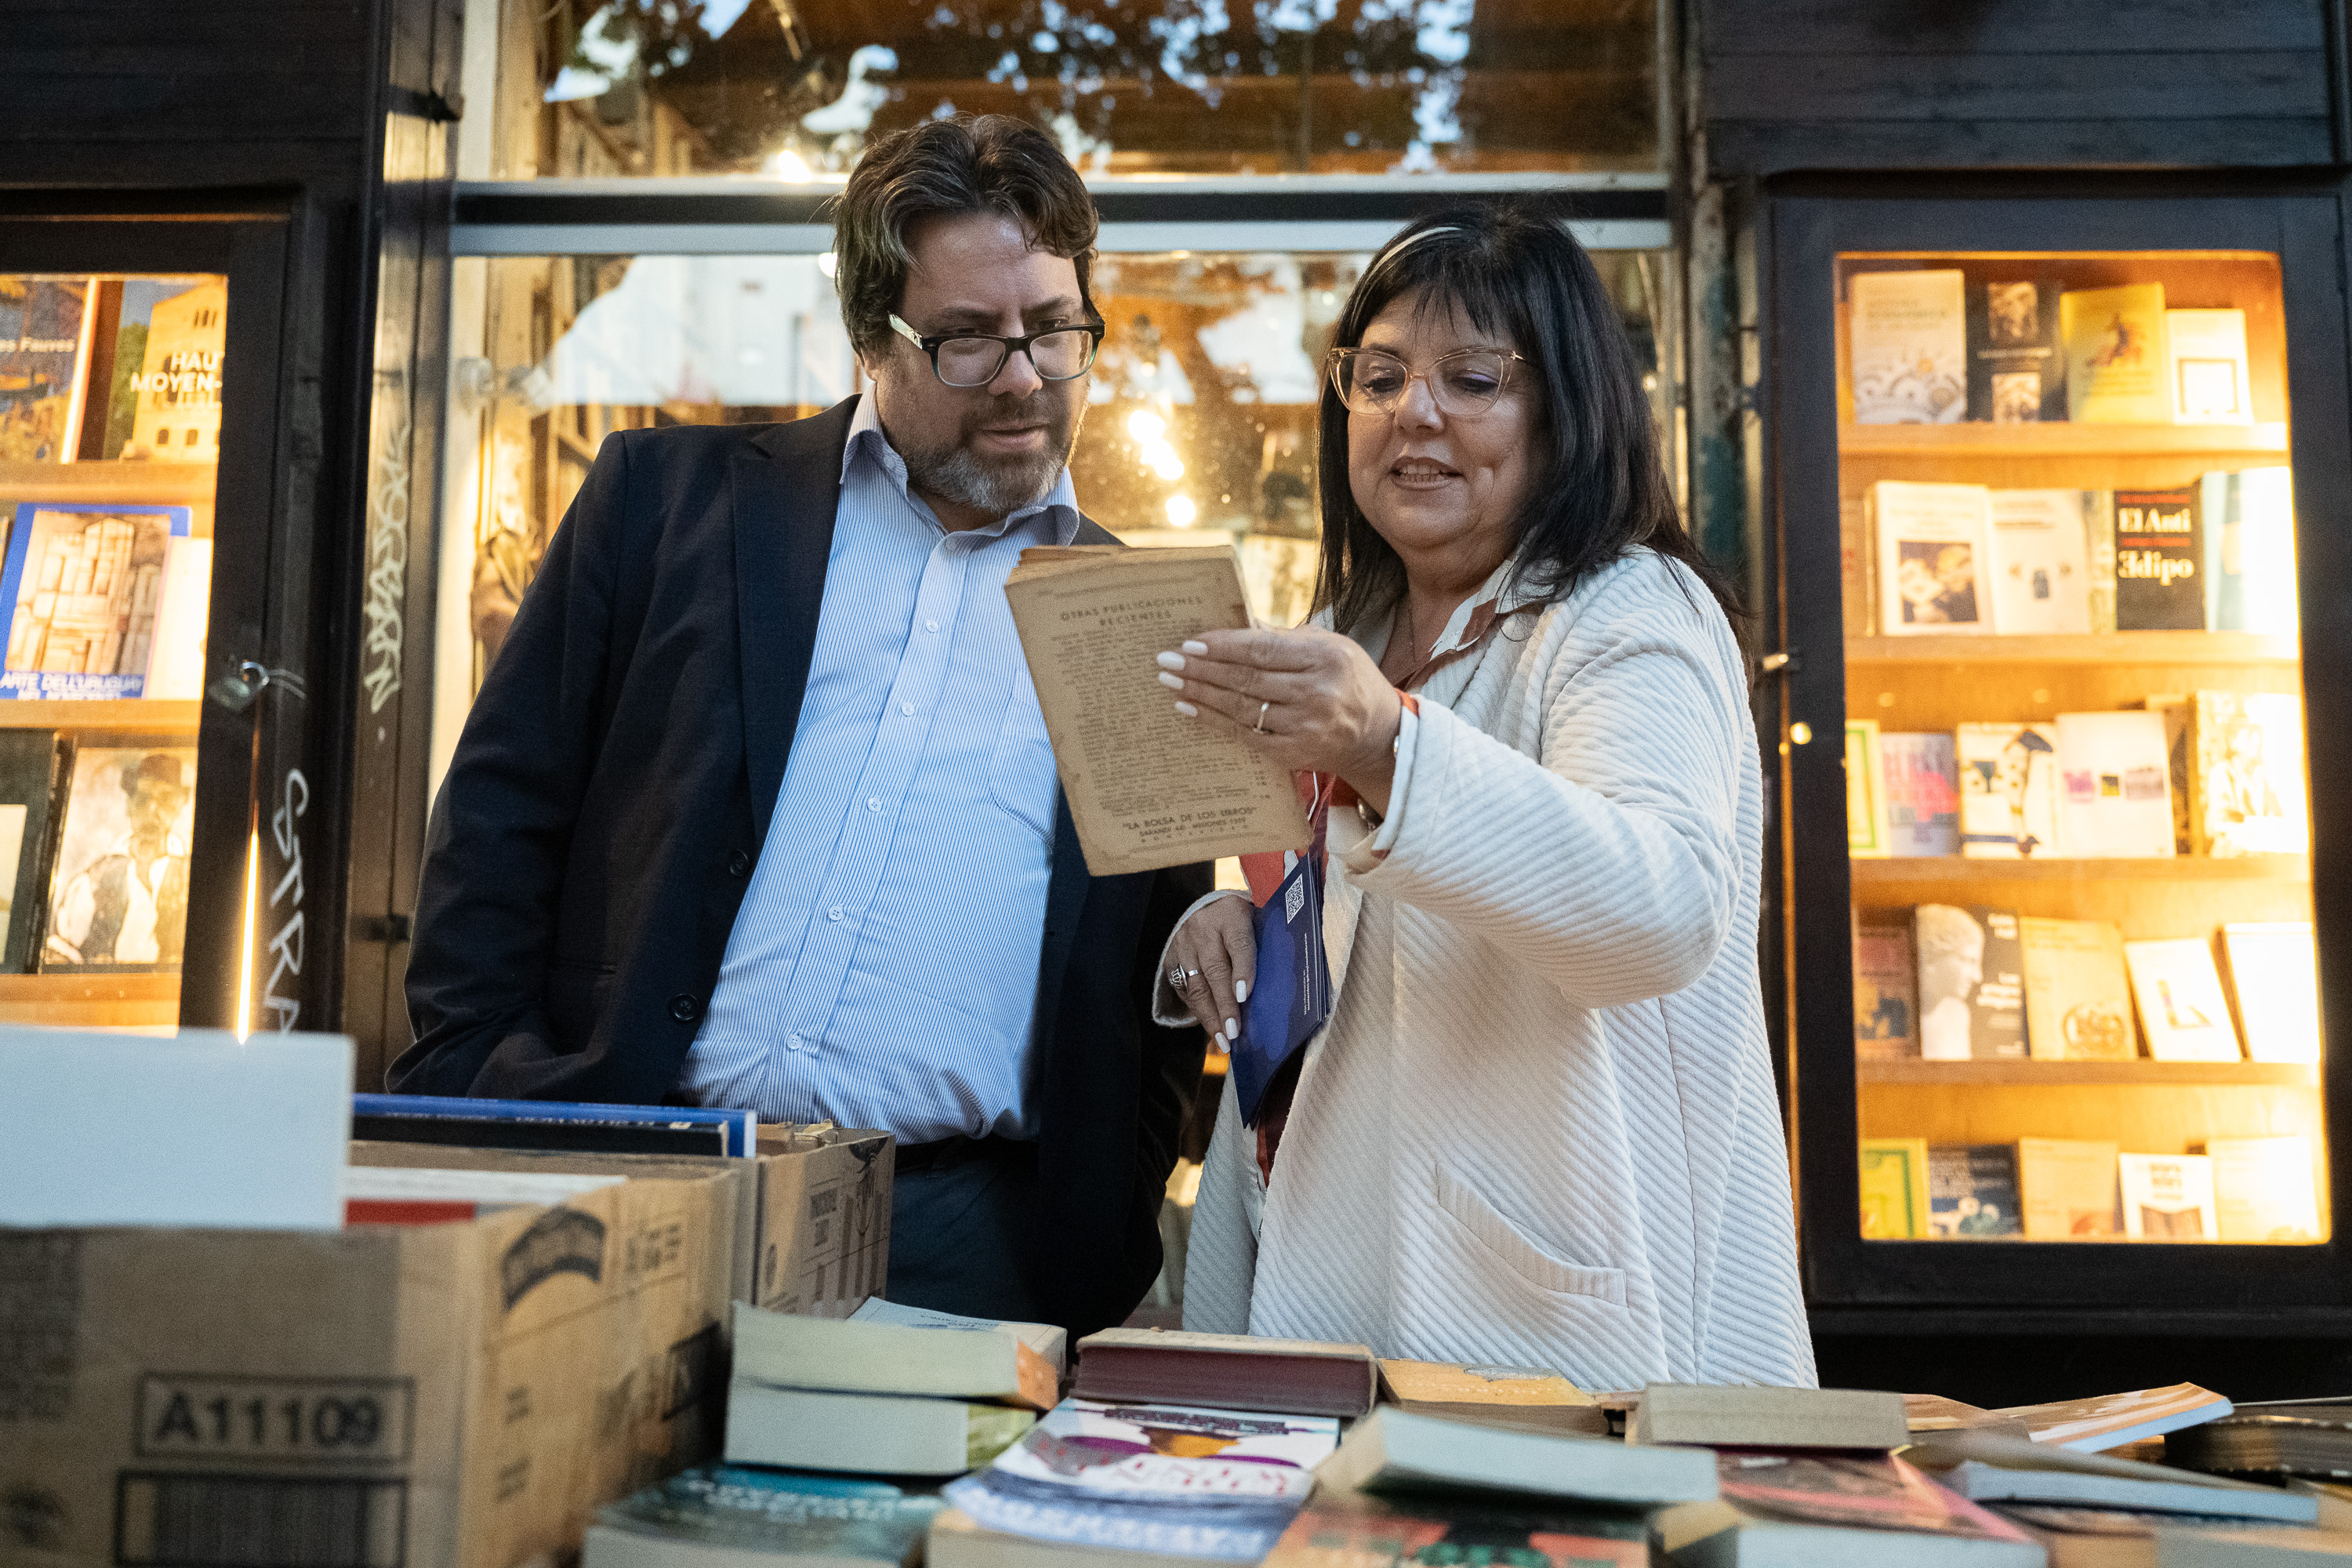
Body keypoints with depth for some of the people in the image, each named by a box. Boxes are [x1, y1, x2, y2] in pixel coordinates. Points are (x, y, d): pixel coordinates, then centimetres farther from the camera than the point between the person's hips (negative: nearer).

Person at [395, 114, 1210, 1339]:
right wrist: (466, 1107, 0)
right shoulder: (673, 496, 9)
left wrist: (1107, 1253, 2)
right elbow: (502, 809, 8)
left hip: (960, 1240, 1)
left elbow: (1166, 989, 12)